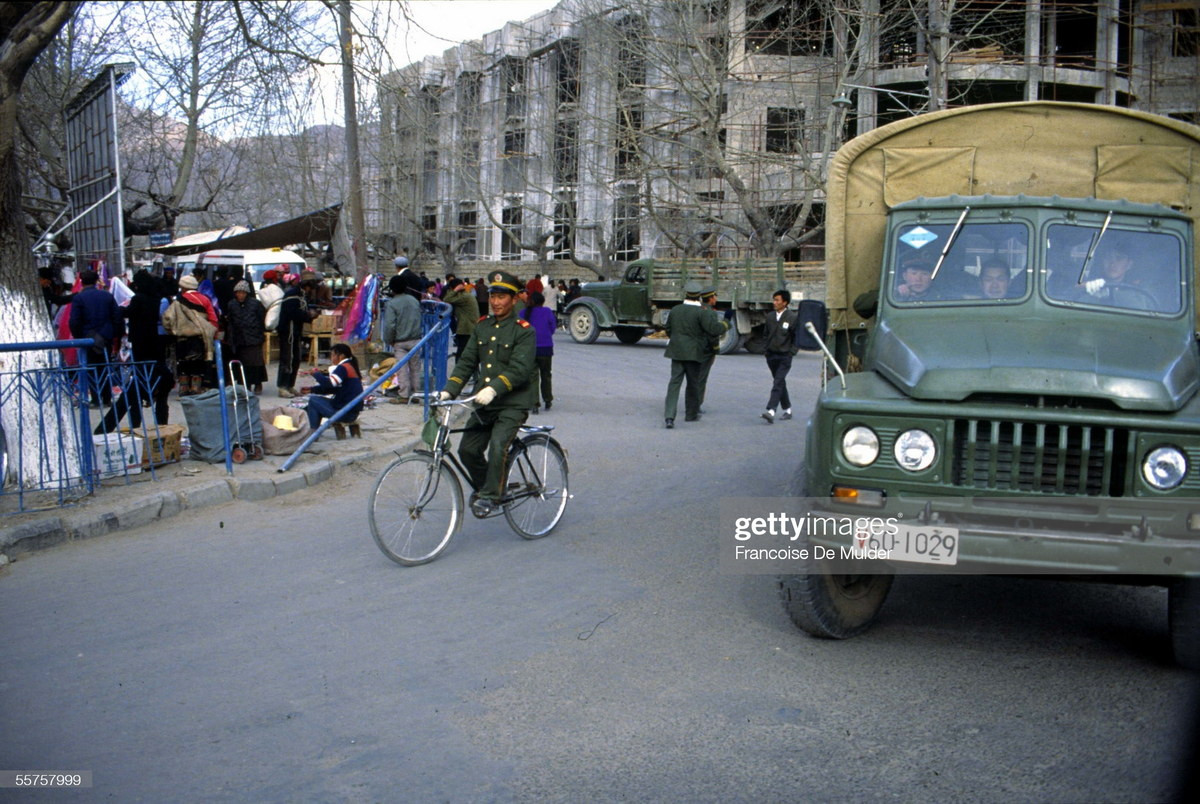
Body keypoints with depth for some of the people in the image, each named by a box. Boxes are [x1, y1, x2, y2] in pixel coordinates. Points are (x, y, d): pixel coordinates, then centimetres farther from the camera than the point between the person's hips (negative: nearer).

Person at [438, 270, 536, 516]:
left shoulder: (523, 330, -5)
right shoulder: (482, 327, 14)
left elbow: (520, 369, -18)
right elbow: (466, 363, 10)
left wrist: (494, 389, -31)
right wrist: (449, 391, -4)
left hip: (513, 403, -6)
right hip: (484, 403, 6)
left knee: (497, 447, -24)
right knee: (468, 450, -1)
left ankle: (490, 496, -11)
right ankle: (483, 487, 23)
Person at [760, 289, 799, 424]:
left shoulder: (792, 318, -8)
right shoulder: (769, 317, 7)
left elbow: (797, 337, -5)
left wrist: (792, 352, -9)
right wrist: (767, 349, 10)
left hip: (784, 356, -6)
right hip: (771, 355, 6)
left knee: (778, 383, -16)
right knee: (780, 382, 14)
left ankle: (771, 411, -26)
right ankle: (787, 410, 27)